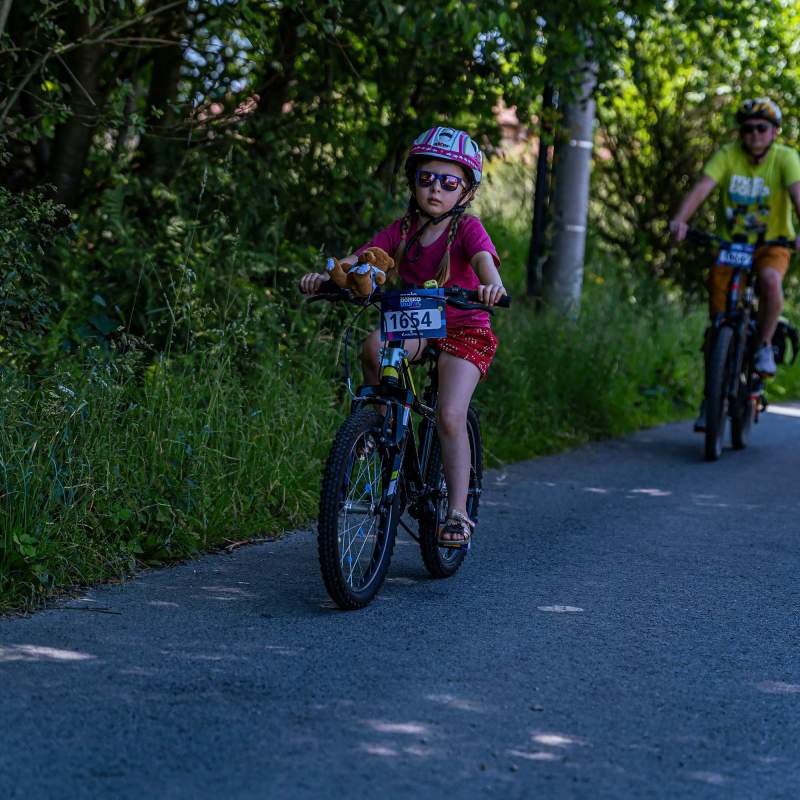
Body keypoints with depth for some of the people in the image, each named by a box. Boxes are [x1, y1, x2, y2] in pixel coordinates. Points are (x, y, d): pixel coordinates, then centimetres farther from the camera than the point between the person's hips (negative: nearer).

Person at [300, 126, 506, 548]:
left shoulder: (467, 228, -10)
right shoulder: (403, 229, 1)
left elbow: (484, 258, -31)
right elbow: (359, 258, -10)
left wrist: (492, 284, -55)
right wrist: (326, 275, -31)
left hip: (463, 329, -4)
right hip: (414, 327, 4)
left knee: (450, 416, -19)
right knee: (374, 346, -30)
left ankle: (457, 512, -9)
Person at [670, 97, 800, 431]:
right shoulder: (728, 155, -10)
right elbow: (702, 186, -23)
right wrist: (680, 219, -41)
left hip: (772, 244, -2)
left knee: (770, 279, -36)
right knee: (718, 319, -3)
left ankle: (765, 346, -11)